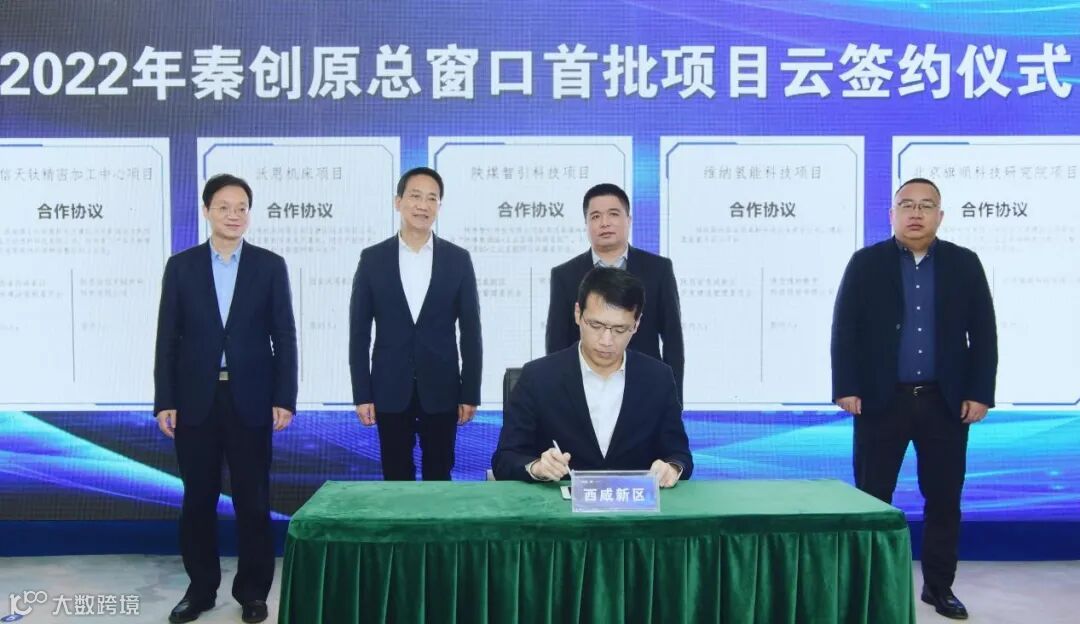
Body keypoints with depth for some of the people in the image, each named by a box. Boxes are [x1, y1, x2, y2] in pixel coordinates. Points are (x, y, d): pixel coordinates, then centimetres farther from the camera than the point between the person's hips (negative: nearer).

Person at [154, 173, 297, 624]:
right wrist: (164, 401, -3)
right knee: (198, 499, 9)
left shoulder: (270, 266, 2)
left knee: (253, 500, 5)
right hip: (195, 400, 1)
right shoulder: (181, 266, 5)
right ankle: (201, 587, 23)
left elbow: (284, 337, 0)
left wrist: (284, 399, -7)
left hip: (250, 399, -1)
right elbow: (168, 339, 3)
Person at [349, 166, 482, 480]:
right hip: (390, 391, 0)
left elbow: (470, 331, 2)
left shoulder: (458, 259, 1)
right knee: (396, 479, 8)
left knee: (439, 478, 9)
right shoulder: (372, 258, 0)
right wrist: (362, 394, -4)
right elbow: (359, 333, 1)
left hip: (442, 390, 0)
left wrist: (471, 394, -2)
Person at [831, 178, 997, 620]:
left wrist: (980, 393, -3)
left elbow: (983, 334, 4)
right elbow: (844, 330, -2)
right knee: (871, 497, 3)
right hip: (881, 399, -1)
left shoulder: (965, 264, 6)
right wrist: (846, 388, -9)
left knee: (944, 499, 8)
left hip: (945, 401, 2)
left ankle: (939, 585, 23)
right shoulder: (866, 263, 2)